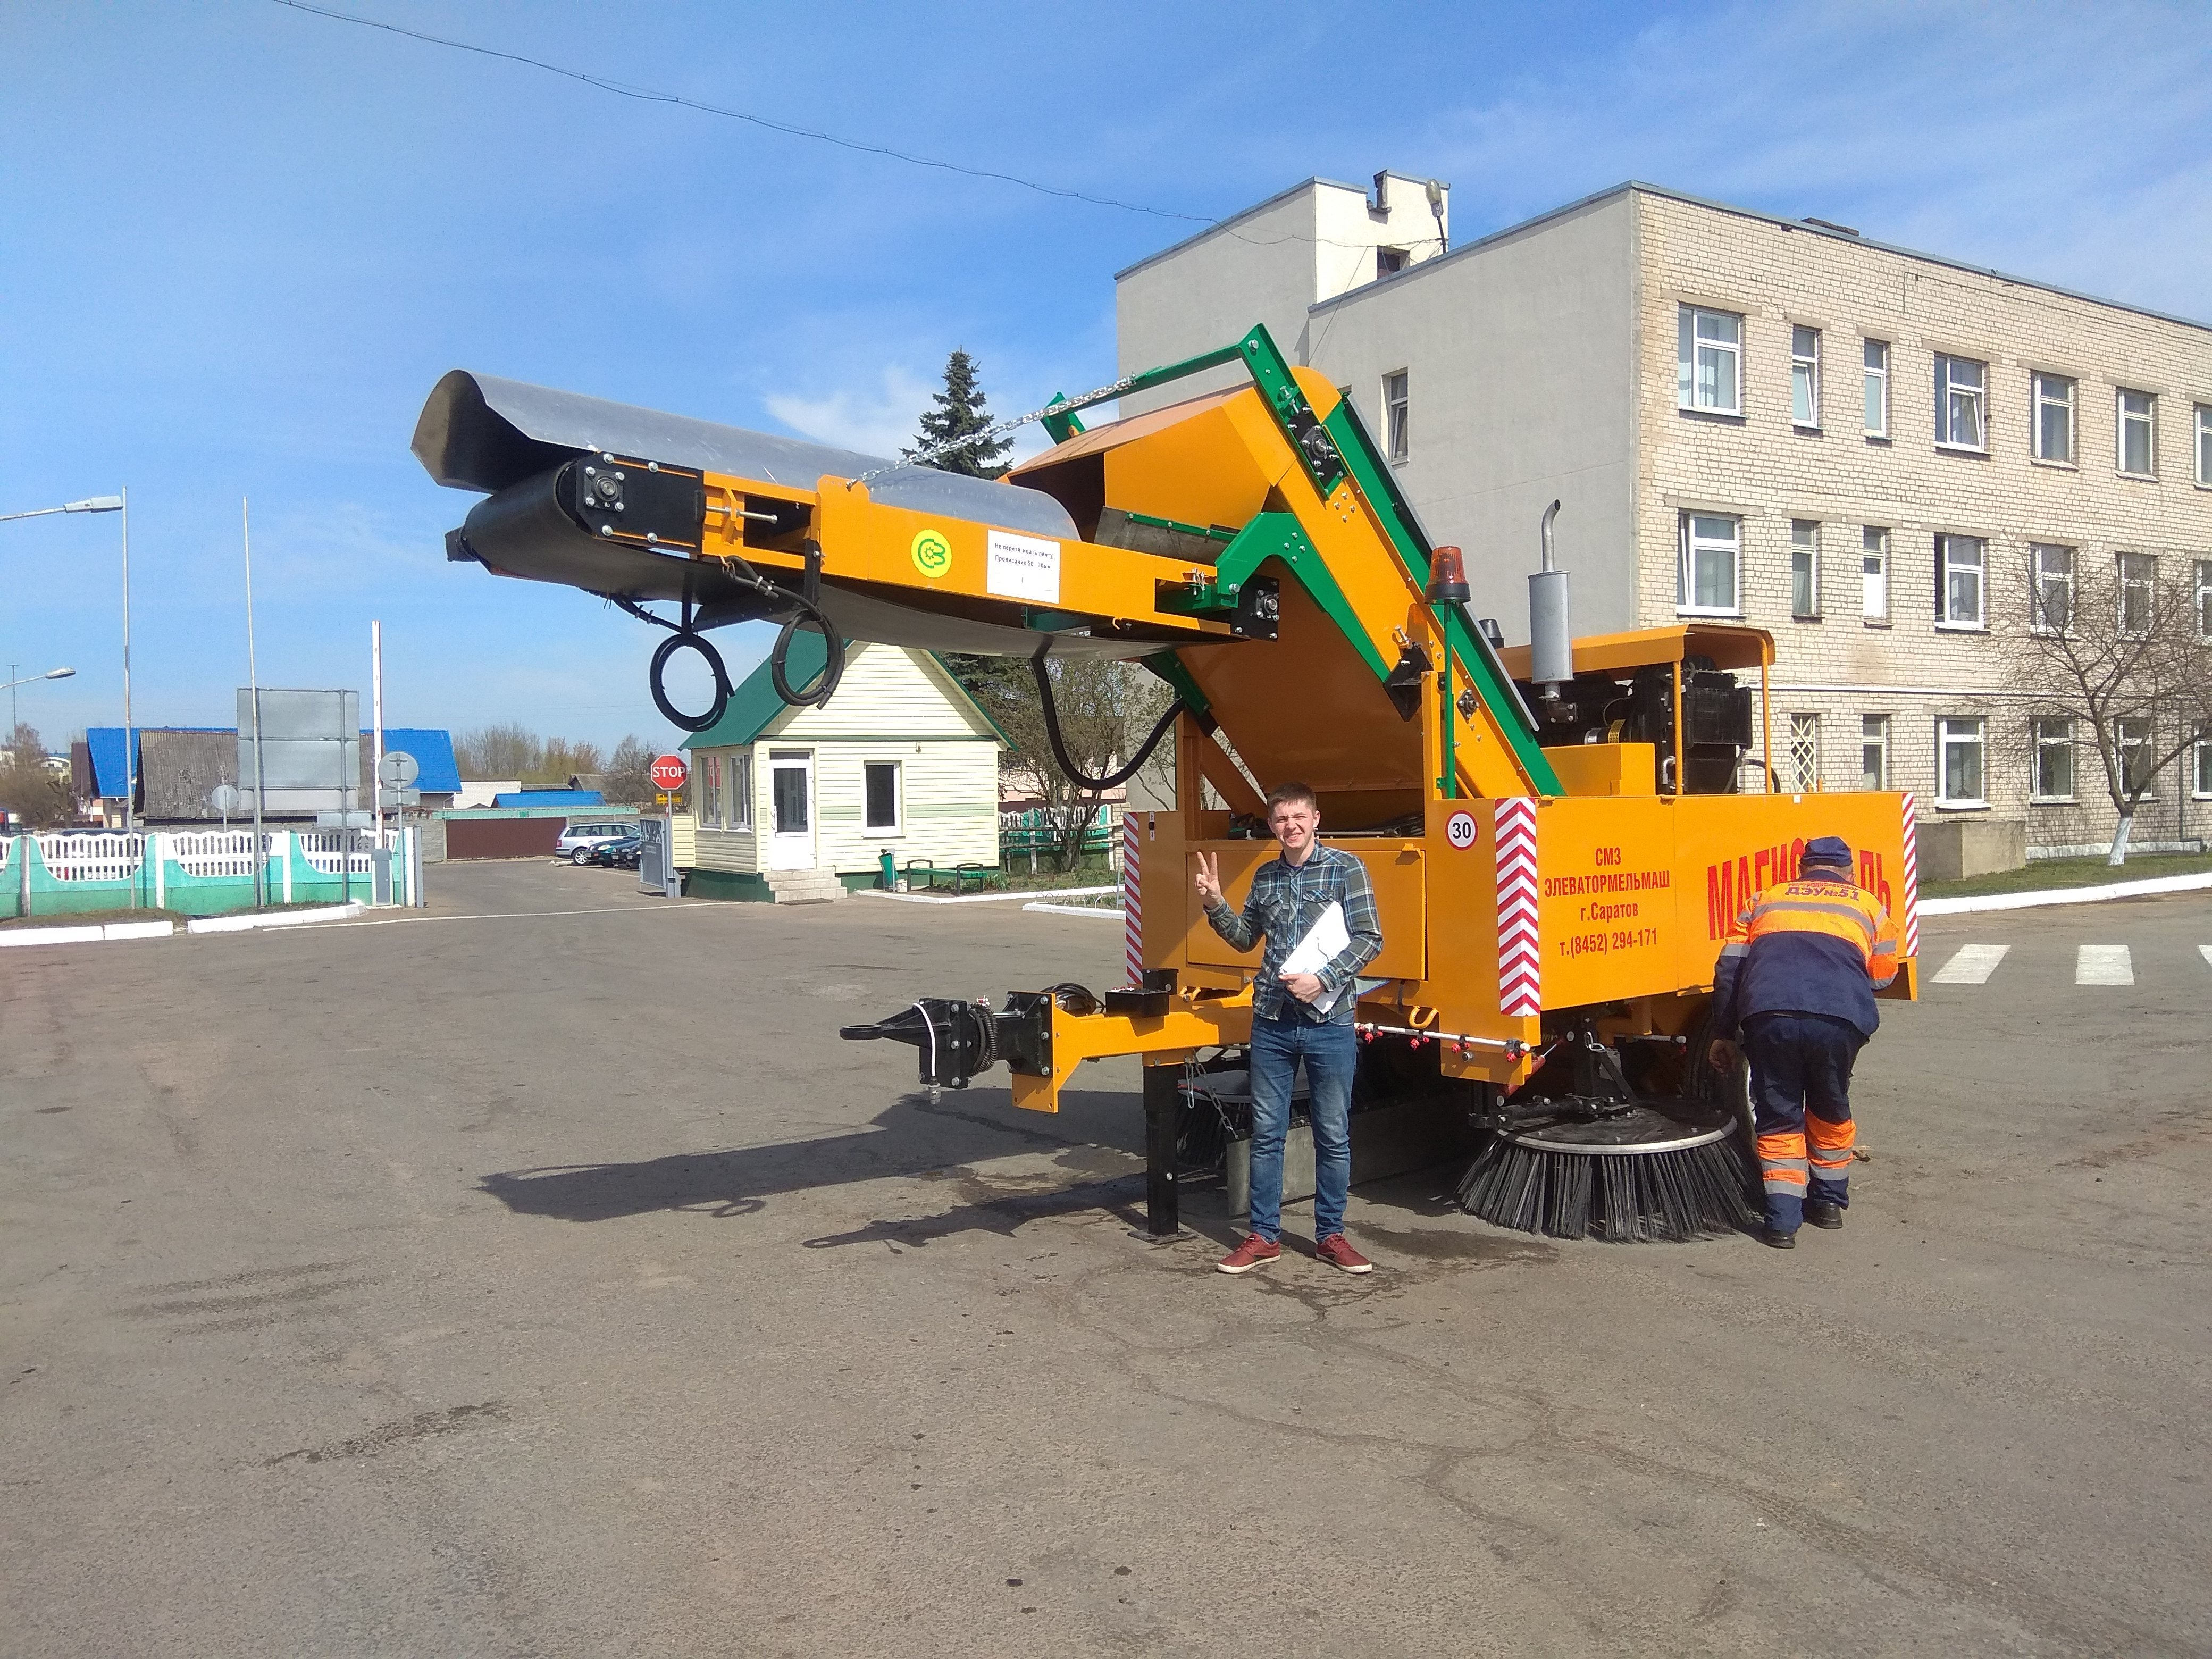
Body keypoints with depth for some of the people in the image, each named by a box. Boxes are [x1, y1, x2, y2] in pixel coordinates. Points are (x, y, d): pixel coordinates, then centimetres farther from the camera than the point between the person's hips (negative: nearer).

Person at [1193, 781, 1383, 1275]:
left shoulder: (1345, 869, -3)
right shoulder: (1265, 876, 11)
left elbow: (1369, 938, -7)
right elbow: (1245, 938, 20)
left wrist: (1324, 979, -17)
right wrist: (1215, 904, 5)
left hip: (1329, 1021, -3)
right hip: (1272, 1021, 4)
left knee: (1333, 1135, 6)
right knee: (1266, 1133, 8)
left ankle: (1331, 1235, 20)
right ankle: (1264, 1236, 18)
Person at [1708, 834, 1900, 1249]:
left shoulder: (1766, 898, 27)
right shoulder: (1868, 904, 26)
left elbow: (1728, 969, 20)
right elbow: (1883, 976, 30)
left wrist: (1723, 1035, 26)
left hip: (1768, 1014, 0)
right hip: (1840, 1018, 0)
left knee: (1779, 1118, 15)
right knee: (1830, 1110, 25)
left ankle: (1783, 1219, 11)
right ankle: (1829, 1202, 36)